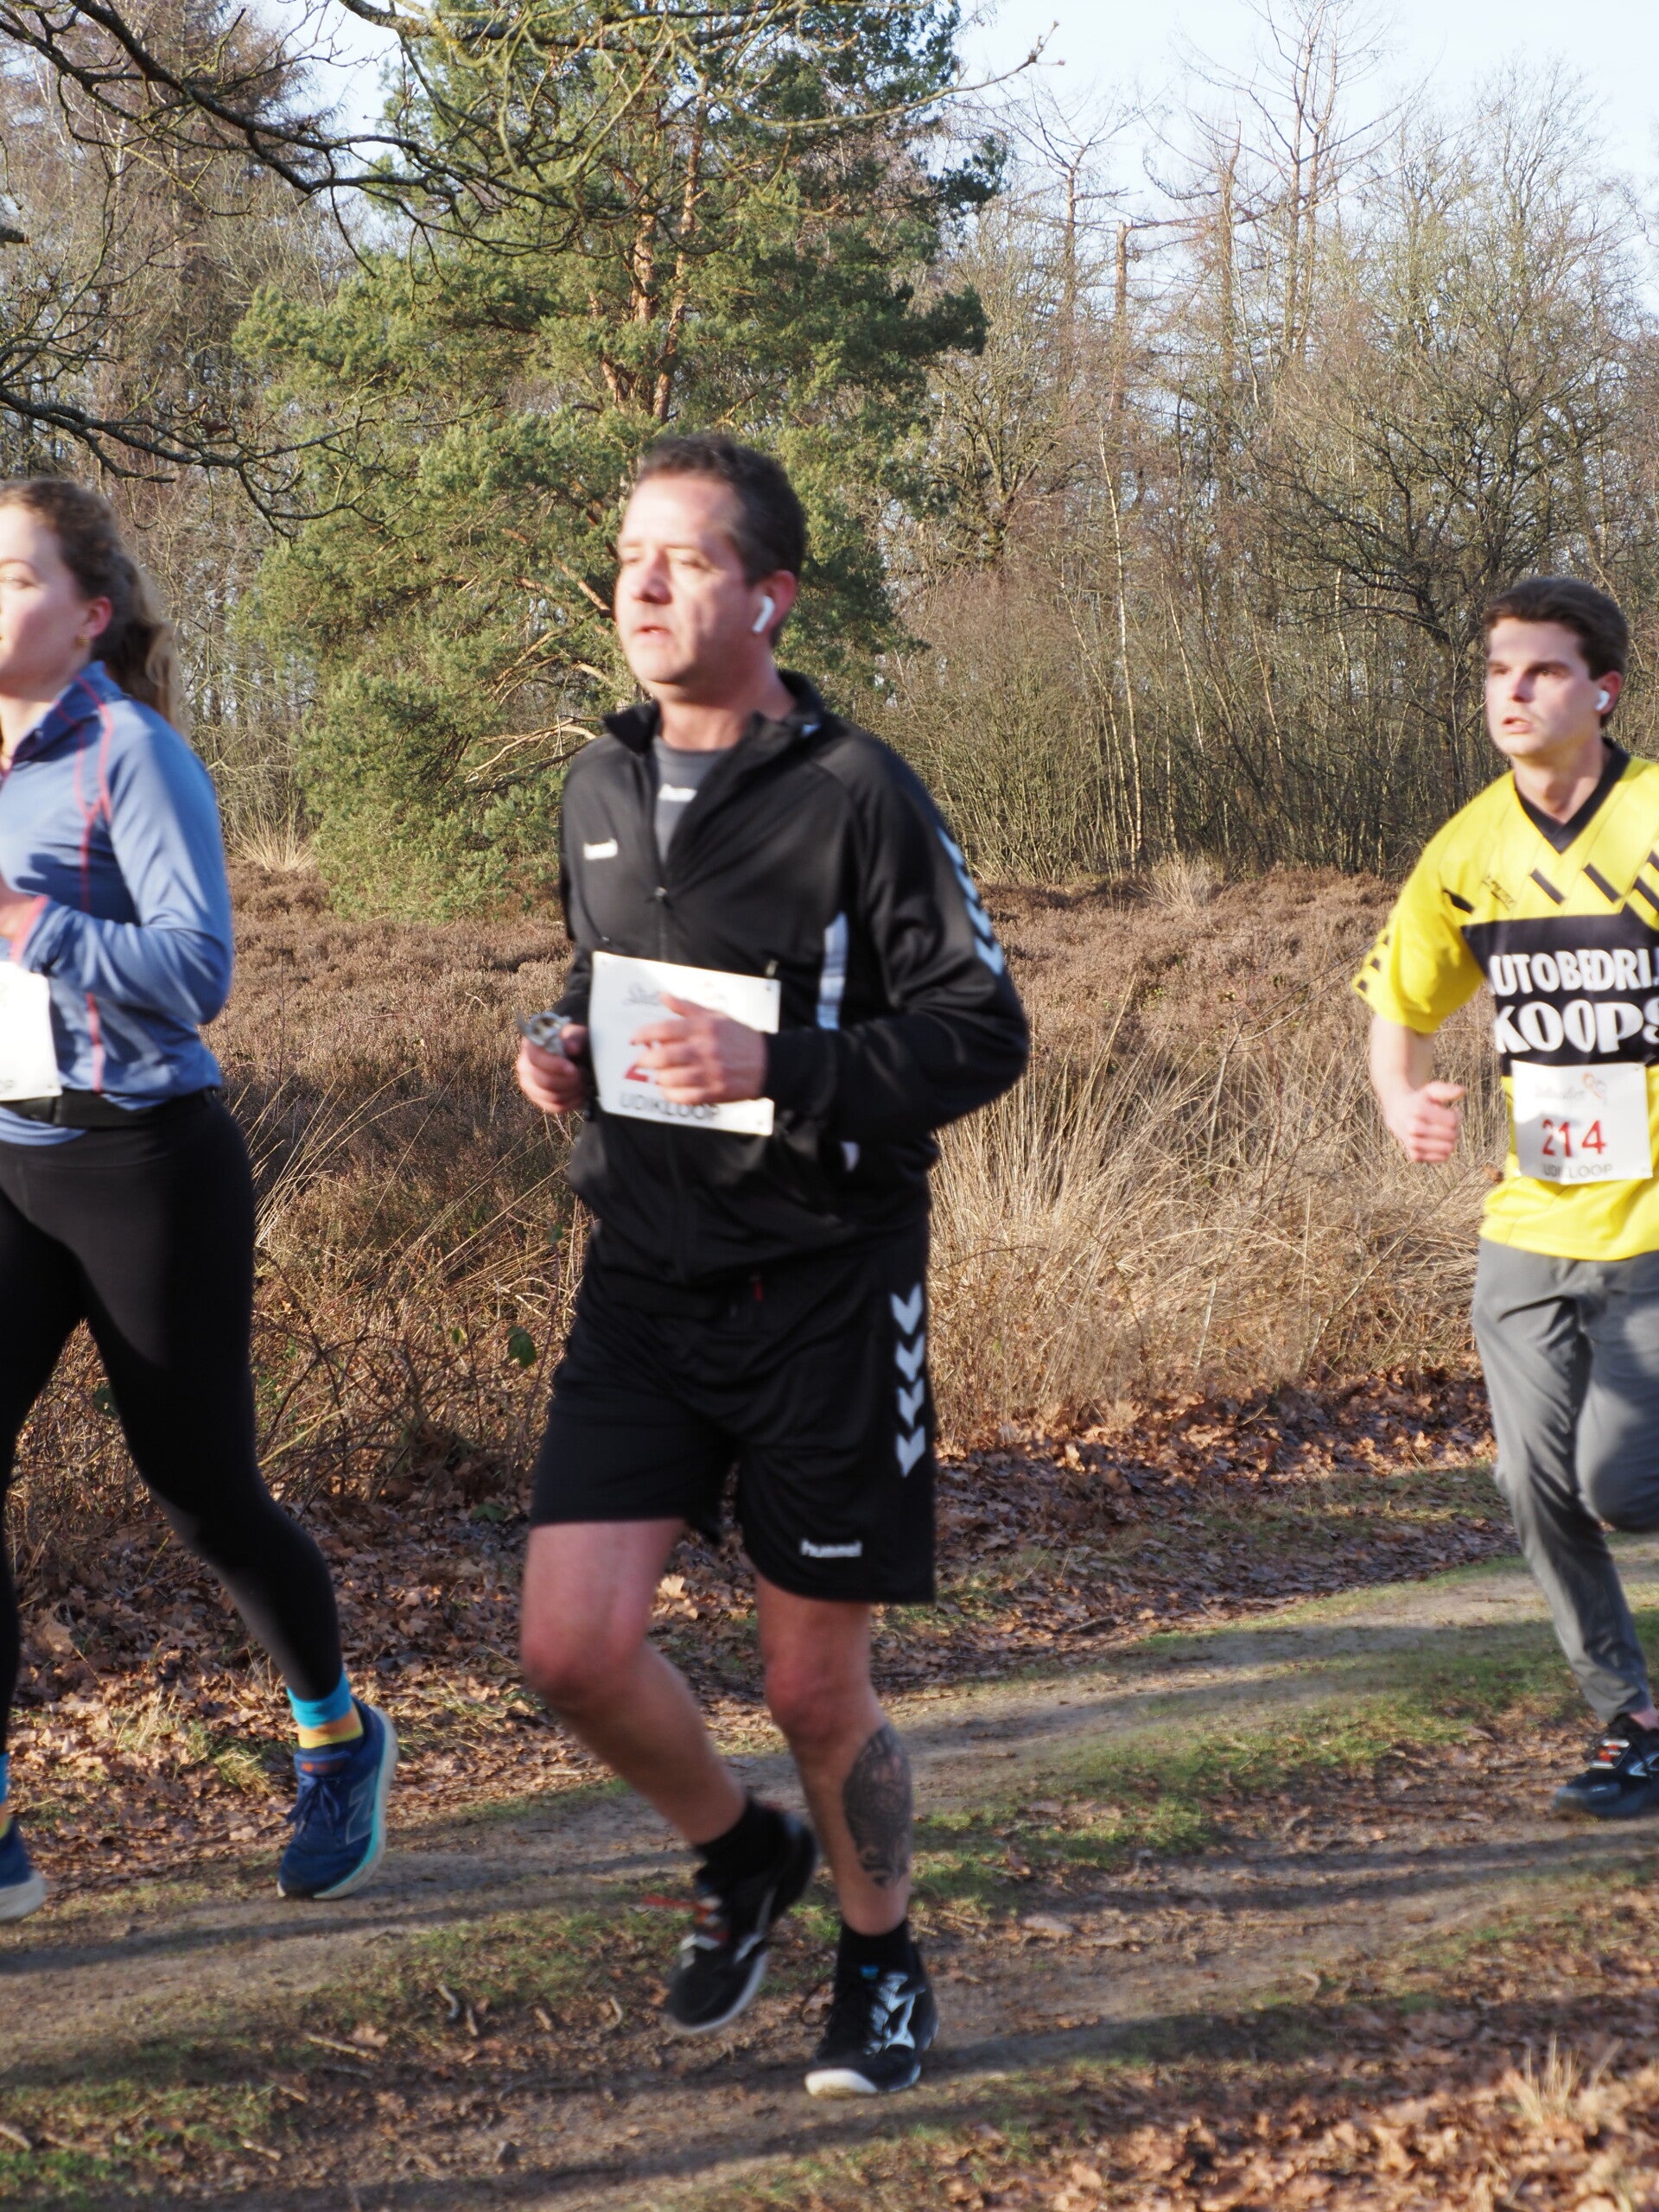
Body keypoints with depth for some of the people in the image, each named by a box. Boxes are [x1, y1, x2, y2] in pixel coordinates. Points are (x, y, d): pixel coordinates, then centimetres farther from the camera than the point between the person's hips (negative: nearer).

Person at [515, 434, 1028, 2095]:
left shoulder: (856, 793, -11)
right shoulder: (598, 791, 8)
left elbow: (983, 1027, -11)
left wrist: (778, 1071, -24)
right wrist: (564, 1048, 2)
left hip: (824, 1289, -5)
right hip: (642, 1280, 5)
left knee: (816, 1689, 4)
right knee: (573, 1644, -8)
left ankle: (880, 1962, 32)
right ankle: (740, 1857, 23)